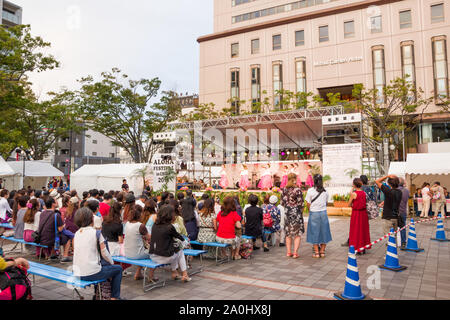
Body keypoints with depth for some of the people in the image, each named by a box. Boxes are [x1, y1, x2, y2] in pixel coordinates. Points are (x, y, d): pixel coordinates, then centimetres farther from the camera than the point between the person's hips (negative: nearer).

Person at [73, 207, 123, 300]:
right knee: (118, 269, 16)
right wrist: (112, 262, 13)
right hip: (92, 274, -7)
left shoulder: (77, 234, 7)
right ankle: (114, 297, 19)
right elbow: (104, 253, -7)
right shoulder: (96, 233, -11)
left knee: (105, 265, 33)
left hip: (77, 273, 7)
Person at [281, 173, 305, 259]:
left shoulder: (284, 190, 0)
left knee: (288, 233, 14)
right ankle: (295, 253, 2)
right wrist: (301, 213, 4)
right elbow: (300, 204, -12)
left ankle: (288, 252, 17)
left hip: (287, 213, 4)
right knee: (298, 233, 6)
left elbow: (282, 202, 3)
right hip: (296, 212, -4)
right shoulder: (298, 190, -14)